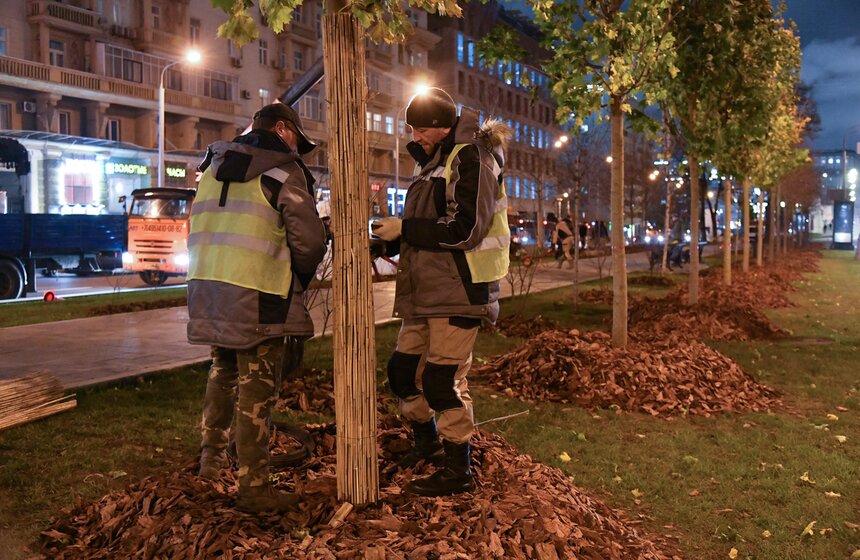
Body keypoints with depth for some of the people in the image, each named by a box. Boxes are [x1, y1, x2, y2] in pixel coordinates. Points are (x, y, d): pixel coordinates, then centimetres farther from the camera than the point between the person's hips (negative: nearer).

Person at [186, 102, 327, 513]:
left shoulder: (214, 165, 15)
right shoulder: (283, 171, -7)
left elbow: (201, 229, 16)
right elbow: (309, 240, -13)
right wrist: (301, 276, 5)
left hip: (208, 289, 7)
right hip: (257, 298, -7)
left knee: (222, 373, 25)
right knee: (256, 392, 0)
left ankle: (211, 458, 37)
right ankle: (254, 487, 6)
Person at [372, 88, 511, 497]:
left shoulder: (471, 159, -9)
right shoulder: (433, 164, 19)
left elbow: (464, 230, -20)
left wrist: (404, 228, -15)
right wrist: (395, 235, 5)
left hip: (459, 293, -9)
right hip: (426, 293, 9)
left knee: (443, 379, -7)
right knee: (402, 369, 12)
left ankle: (459, 471, 8)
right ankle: (427, 440, 34)